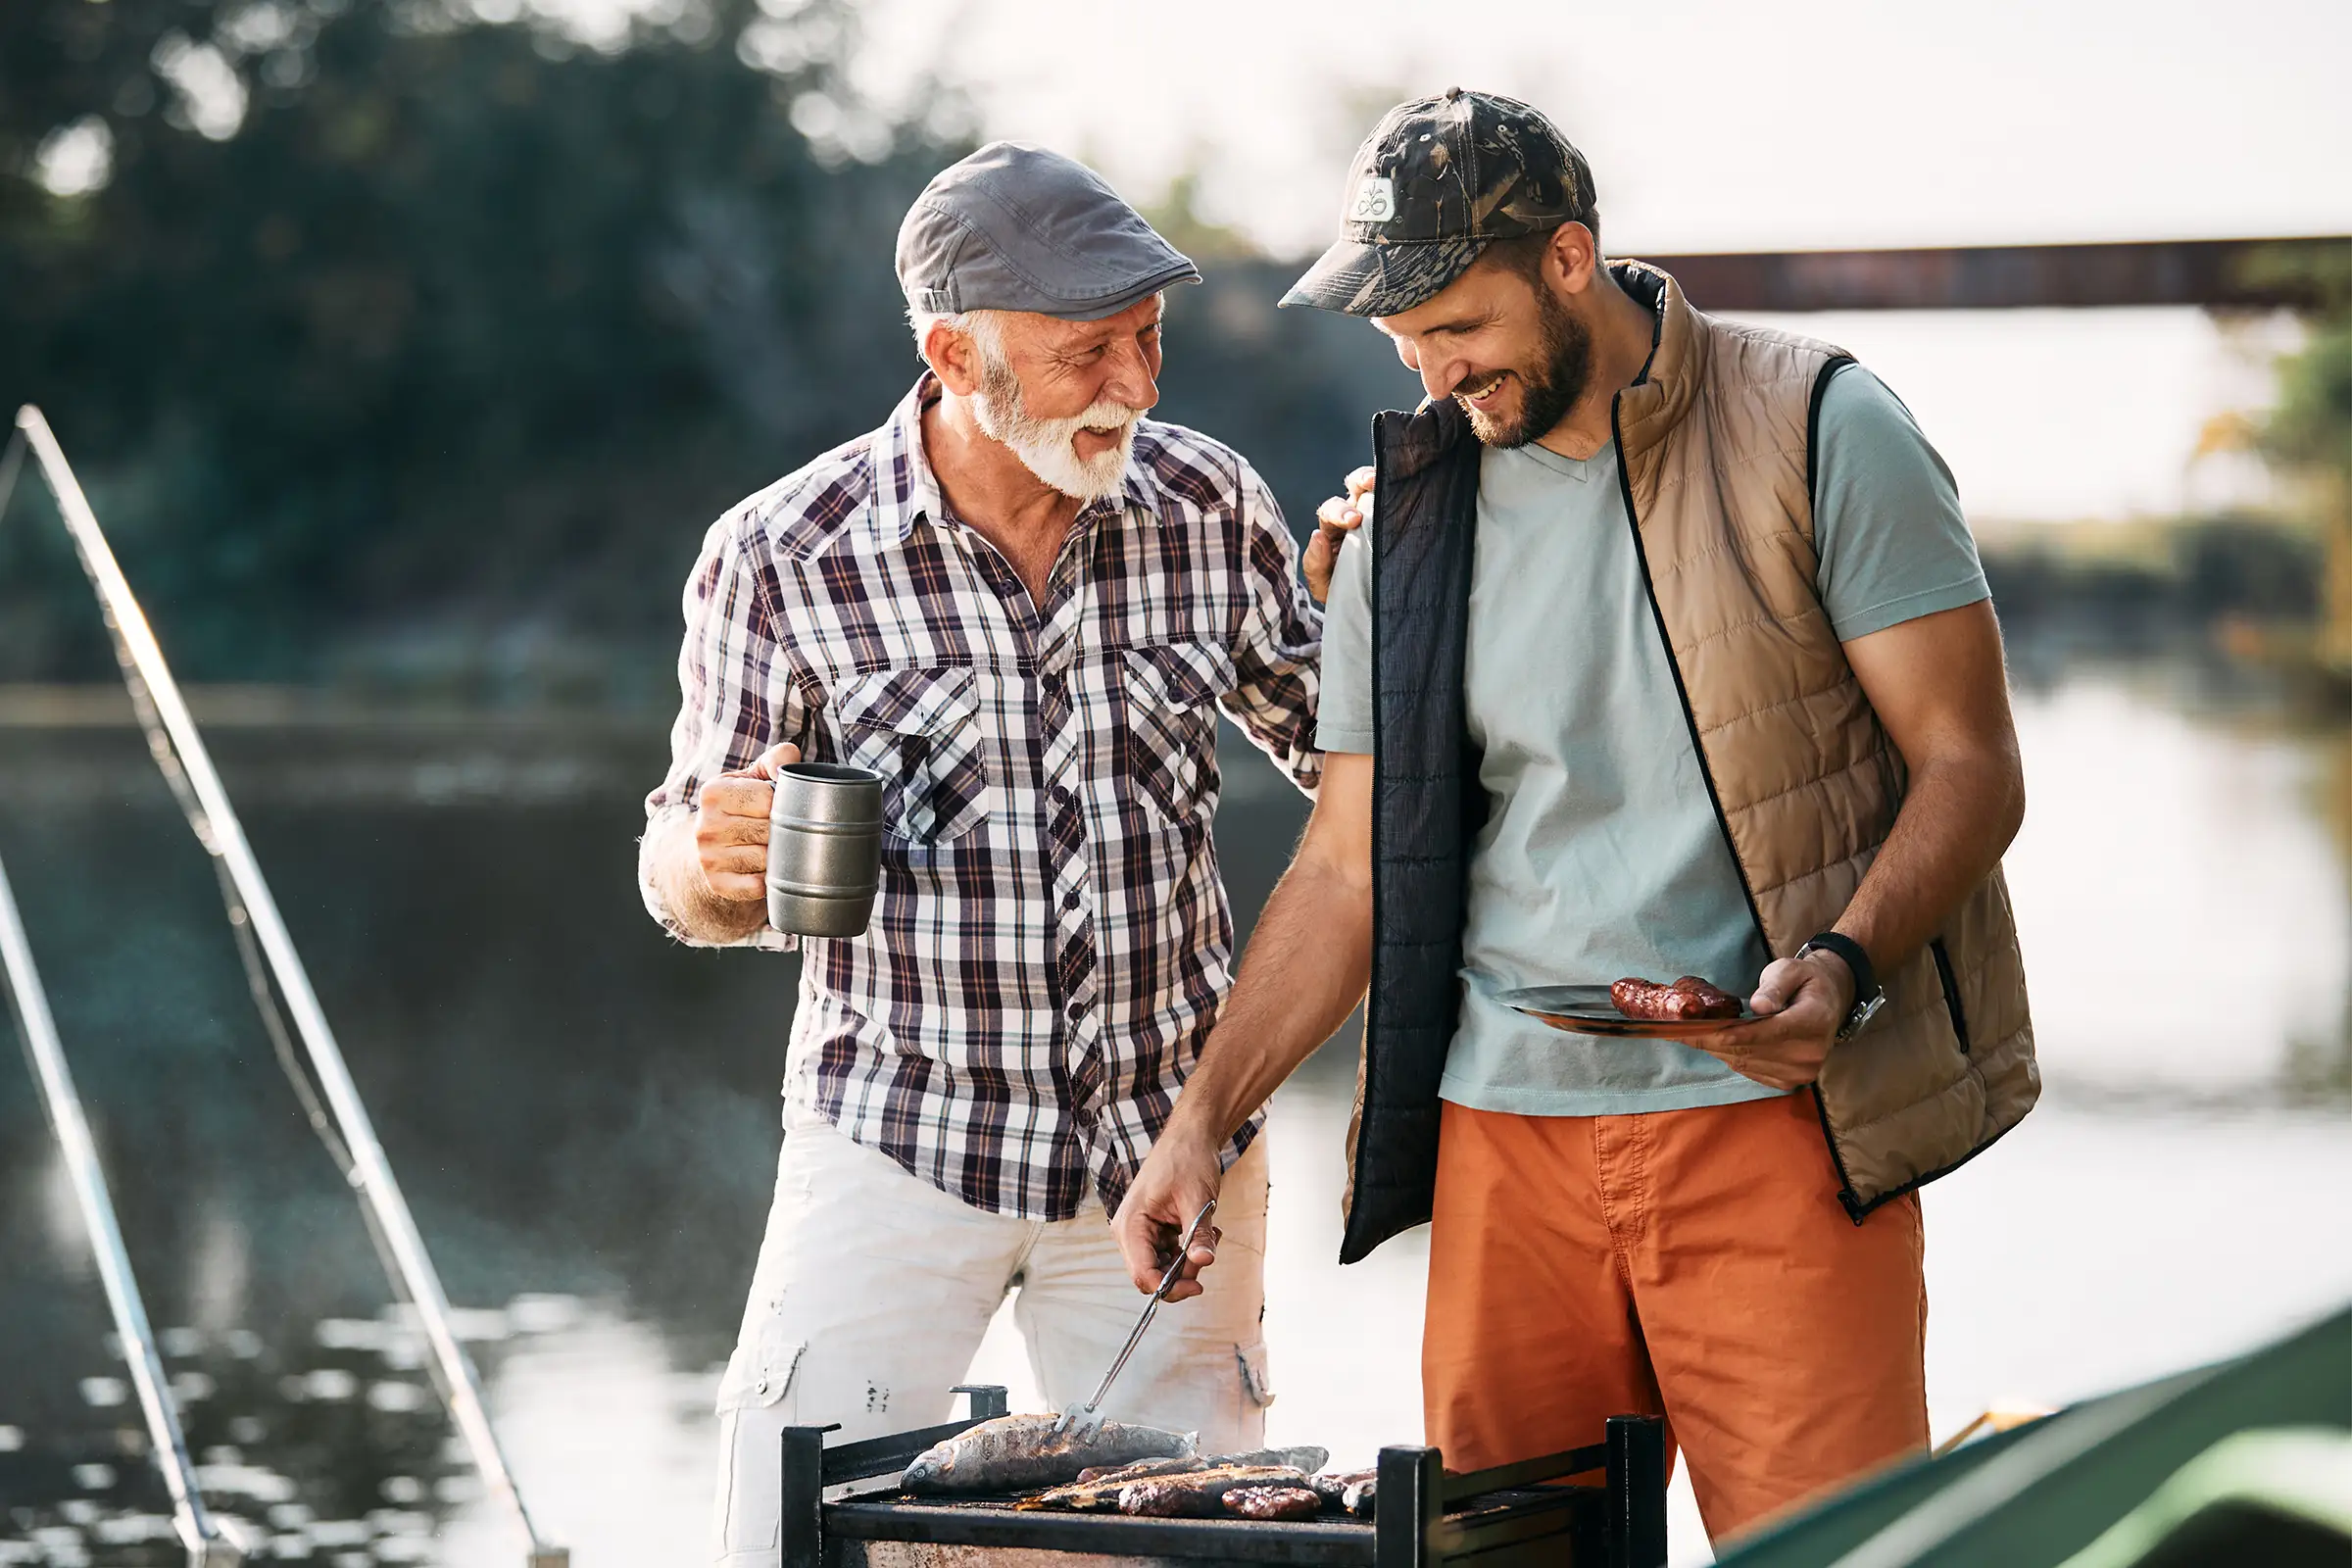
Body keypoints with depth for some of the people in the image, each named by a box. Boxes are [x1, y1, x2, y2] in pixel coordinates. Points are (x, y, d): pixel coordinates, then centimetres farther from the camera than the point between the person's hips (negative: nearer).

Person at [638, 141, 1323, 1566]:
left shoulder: (1213, 510, -3)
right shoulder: (783, 558, -9)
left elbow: (1347, 751, 12)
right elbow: (694, 894, 1)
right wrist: (716, 864, -23)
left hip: (1172, 1143, 2)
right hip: (897, 1142, -2)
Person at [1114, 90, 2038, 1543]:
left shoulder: (1817, 431, -1)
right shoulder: (1407, 512, 11)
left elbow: (1971, 764, -3)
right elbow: (1350, 865, 14)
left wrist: (1843, 970, -20)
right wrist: (1203, 1117, 5)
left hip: (1771, 1114, -4)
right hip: (1502, 1129, 4)